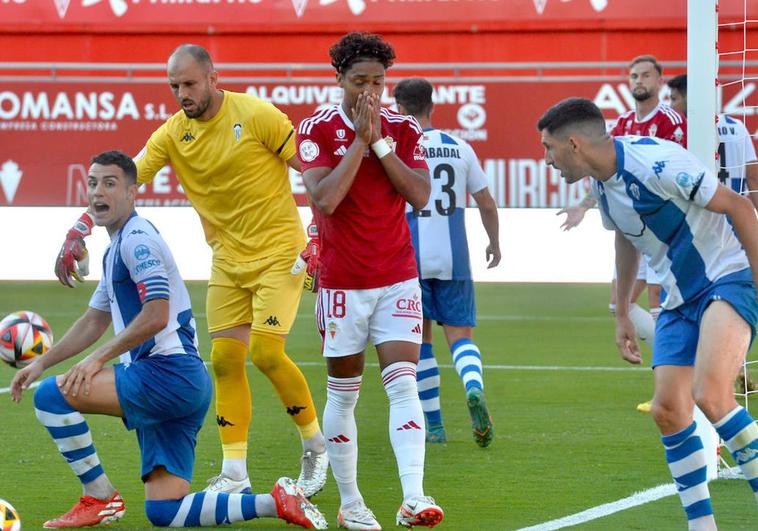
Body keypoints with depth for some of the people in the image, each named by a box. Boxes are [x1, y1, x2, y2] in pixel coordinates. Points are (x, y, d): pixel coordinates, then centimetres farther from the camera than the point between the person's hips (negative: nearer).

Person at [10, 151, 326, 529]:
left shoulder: (136, 238, -9)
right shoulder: (116, 247, 22)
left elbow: (156, 315, -20)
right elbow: (94, 321, 30)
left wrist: (98, 358, -18)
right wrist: (41, 363, 23)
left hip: (169, 373, -10)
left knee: (52, 394, -16)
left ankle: (99, 498, -6)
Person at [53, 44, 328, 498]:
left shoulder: (254, 115, -14)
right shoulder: (174, 133, -1)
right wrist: (79, 232, -15)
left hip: (278, 252, -5)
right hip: (228, 260, 5)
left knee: (266, 352, -15)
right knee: (224, 359, 0)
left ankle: (317, 446, 7)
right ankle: (235, 475, 6)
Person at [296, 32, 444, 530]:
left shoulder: (404, 129, 2)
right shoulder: (318, 128, -5)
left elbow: (420, 195, -10)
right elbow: (324, 198, -18)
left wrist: (379, 142, -15)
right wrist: (360, 139, -18)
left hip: (397, 279, 1)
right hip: (342, 281, -1)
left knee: (403, 383, -12)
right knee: (343, 392, 6)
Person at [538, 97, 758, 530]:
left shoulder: (657, 162, -22)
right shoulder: (602, 183, 6)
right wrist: (622, 314, 28)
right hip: (679, 297, 9)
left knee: (710, 394, -28)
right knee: (668, 410, -3)